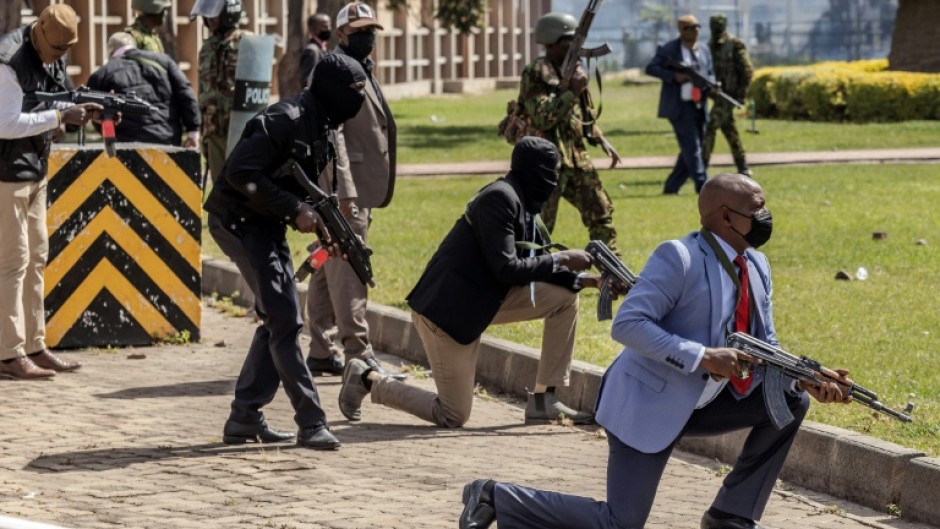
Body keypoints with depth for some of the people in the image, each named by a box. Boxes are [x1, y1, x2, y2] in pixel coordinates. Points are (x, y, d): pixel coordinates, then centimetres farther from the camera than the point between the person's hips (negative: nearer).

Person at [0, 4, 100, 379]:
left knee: (36, 259, 12)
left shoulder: (51, 58, 7)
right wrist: (60, 116, -23)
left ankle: (34, 348, 18)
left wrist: (81, 112, -3)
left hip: (34, 170, 9)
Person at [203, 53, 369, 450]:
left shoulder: (321, 130, 9)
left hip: (268, 226, 10)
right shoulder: (286, 121, -21)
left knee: (278, 321, 11)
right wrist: (294, 210, -25)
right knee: (285, 321, -12)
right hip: (240, 221, -10)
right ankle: (311, 423, -12)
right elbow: (241, 173, -27)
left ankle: (244, 419, 17)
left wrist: (324, 225, 0)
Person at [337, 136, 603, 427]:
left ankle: (544, 401, 6)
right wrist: (559, 261, -18)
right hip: (447, 307, -10)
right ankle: (368, 379, 13)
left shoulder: (523, 203, 9)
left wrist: (579, 279, 0)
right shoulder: (499, 198, -20)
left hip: (483, 300, 10)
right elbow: (505, 269, -25)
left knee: (566, 297, 1)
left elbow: (532, 262, 14)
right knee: (453, 416, -4)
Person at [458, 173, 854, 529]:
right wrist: (703, 357, -31)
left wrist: (805, 381, -13)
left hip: (700, 404, 8)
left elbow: (764, 350, 7)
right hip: (648, 405, -8)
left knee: (789, 401, 1)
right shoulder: (679, 258, -20)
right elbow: (627, 324, -26)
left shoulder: (757, 266, 5)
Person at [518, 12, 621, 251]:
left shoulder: (573, 69, 13)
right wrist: (572, 92, -24)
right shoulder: (535, 74, -12)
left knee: (601, 211, 9)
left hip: (577, 157, 8)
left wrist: (601, 140, 13)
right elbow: (543, 117, -23)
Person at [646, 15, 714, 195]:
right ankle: (703, 186, -11)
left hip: (699, 106, 7)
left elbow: (710, 74, 18)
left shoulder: (704, 50, 14)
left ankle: (671, 187, 15)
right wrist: (673, 76, -18)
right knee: (692, 148, -10)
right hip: (680, 106, -7)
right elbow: (650, 68, -5)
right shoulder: (669, 50, -3)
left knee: (690, 151, 7)